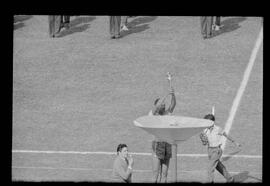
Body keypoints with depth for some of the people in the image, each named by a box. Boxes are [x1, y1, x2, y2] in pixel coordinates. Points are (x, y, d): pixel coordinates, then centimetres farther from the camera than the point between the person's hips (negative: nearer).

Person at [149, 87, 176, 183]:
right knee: (156, 174, -7)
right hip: (157, 145, -5)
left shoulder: (166, 113, 10)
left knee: (164, 174, 6)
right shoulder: (152, 114, -2)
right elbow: (157, 106, -22)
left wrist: (173, 94, -23)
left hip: (167, 145, 5)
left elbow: (173, 104, -4)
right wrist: (167, 94, -26)